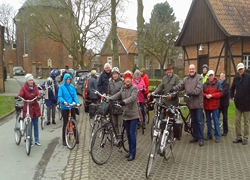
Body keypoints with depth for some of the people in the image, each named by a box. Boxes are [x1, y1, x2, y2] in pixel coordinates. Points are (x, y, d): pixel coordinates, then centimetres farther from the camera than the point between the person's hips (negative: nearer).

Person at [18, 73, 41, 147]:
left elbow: (38, 94, -7)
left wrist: (38, 96, -30)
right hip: (27, 108, -4)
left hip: (35, 108, 4)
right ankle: (30, 141, 13)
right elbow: (20, 95, -20)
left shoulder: (35, 87, 5)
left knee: (36, 125, 10)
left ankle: (37, 140, 21)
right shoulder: (24, 88, -6)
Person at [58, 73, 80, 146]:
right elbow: (59, 96, -10)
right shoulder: (62, 87, -4)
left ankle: (76, 138, 17)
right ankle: (64, 139, 14)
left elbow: (75, 96, 2)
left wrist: (77, 102, -15)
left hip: (72, 106, 3)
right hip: (64, 107, -3)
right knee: (65, 123, 3)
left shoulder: (72, 86, 6)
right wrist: (63, 101, -29)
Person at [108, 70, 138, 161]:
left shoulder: (134, 88, -9)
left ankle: (133, 154, 4)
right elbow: (117, 95, 0)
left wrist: (124, 101, -42)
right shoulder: (123, 88, 11)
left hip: (133, 115, -6)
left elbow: (133, 97, -25)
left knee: (132, 134, -5)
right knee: (128, 134, 13)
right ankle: (130, 151, 26)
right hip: (126, 114, 6)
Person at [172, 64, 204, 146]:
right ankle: (195, 136, 26)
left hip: (198, 103, -5)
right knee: (193, 121, 15)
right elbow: (180, 86, 1)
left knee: (199, 121, -1)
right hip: (190, 103, 5)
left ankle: (201, 138, 6)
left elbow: (198, 89, -16)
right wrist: (172, 89, -16)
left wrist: (191, 93, -27)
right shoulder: (186, 79, 11)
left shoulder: (199, 78, -5)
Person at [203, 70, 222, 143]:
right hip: (206, 105, 3)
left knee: (216, 121, -2)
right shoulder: (205, 84, 6)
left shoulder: (217, 83, -1)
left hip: (214, 105, -3)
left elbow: (220, 93, -6)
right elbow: (201, 93, 6)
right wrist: (206, 95, -14)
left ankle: (217, 136, 5)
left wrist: (212, 95, -17)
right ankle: (209, 135, 22)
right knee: (208, 121, 12)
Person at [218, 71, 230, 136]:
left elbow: (225, 92, -20)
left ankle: (225, 131, 16)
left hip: (224, 103, -4)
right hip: (218, 102, 4)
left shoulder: (227, 84, -6)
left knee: (225, 118, 6)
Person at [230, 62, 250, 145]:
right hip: (238, 103, 5)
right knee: (237, 121, 9)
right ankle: (239, 137, 21)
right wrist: (232, 96, 9)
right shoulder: (236, 78, 4)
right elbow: (232, 88, 18)